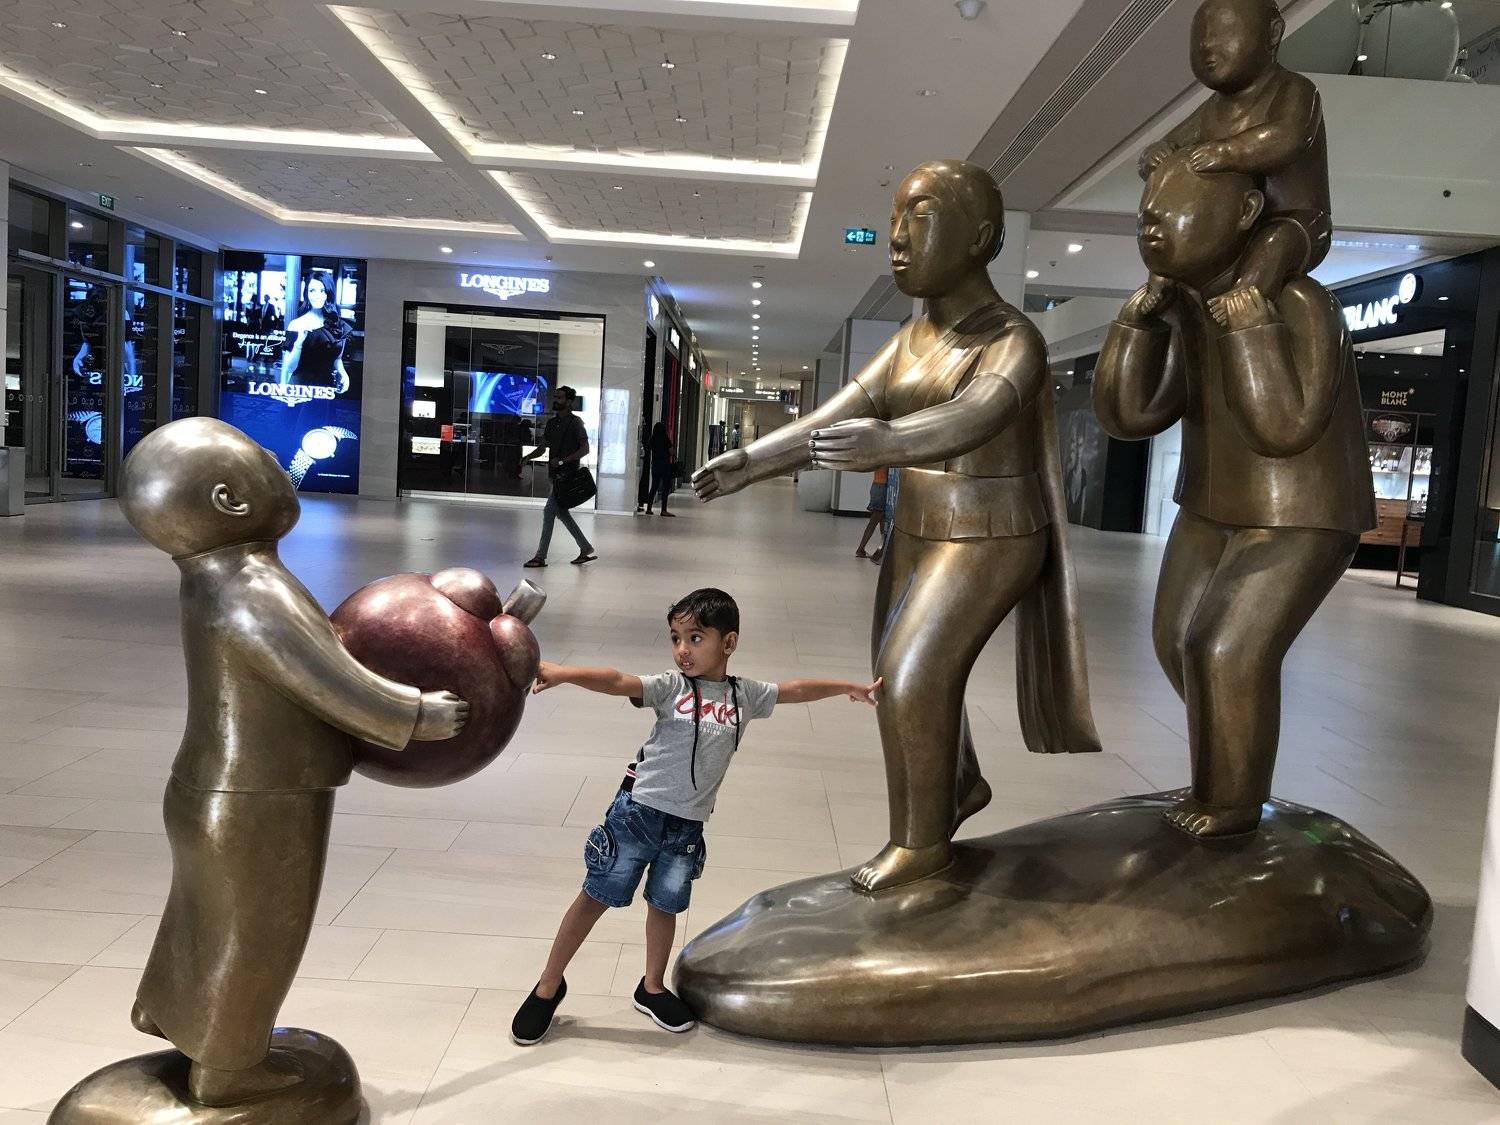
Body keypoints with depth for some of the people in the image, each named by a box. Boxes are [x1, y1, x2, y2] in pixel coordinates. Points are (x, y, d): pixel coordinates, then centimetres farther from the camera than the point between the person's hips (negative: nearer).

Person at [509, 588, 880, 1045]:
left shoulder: (744, 695, 3)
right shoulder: (671, 686, -10)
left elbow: (795, 689, 15)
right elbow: (617, 681, -24)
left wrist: (849, 687, 20)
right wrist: (562, 673, -40)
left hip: (687, 825, 3)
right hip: (637, 810, -3)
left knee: (665, 905, 16)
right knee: (595, 897, 5)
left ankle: (652, 989, 38)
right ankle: (548, 987, 20)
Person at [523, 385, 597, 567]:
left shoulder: (575, 422, -7)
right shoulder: (551, 423, 15)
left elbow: (585, 449, -11)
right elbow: (542, 448, 18)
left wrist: (564, 460, -20)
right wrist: (528, 457, -2)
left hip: (568, 474, -8)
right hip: (555, 474, 8)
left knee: (549, 512, -10)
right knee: (561, 512, 12)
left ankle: (541, 556, -7)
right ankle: (586, 548, 23)